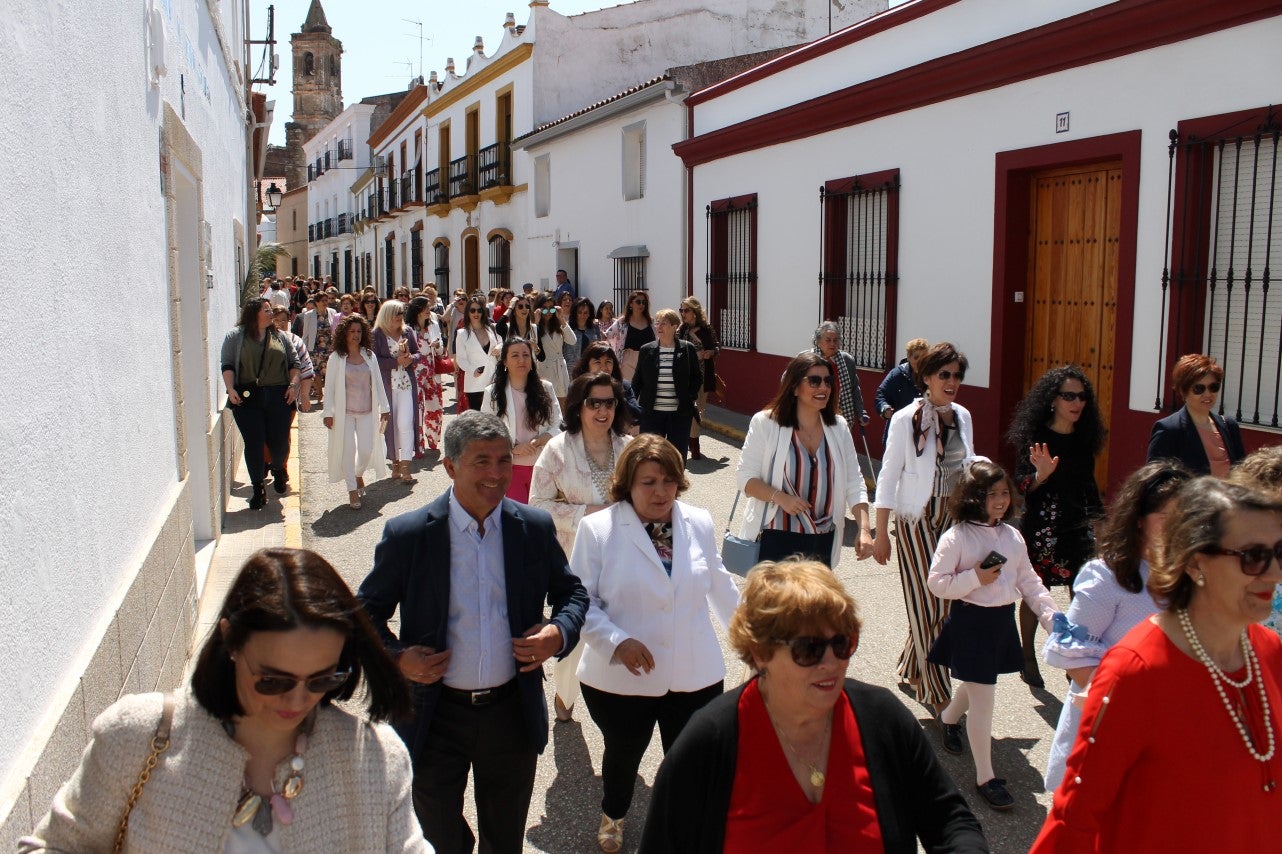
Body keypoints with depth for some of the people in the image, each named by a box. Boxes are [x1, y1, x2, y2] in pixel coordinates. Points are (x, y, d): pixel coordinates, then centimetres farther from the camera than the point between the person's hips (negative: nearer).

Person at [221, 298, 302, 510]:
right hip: (247, 398, -2)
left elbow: (294, 362, 15)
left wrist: (293, 384, 0)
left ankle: (279, 469, 35)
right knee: (253, 444, -2)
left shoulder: (279, 337, 14)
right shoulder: (235, 337, 5)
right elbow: (227, 365, 1)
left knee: (280, 442, 2)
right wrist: (230, 389, -12)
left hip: (278, 397, 2)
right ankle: (258, 488, 9)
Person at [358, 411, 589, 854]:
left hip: (512, 713, 2)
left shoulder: (536, 528, -5)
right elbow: (368, 609, -1)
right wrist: (395, 656, -18)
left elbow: (572, 593, 7)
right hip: (437, 715, -2)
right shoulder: (407, 534, -11)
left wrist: (560, 634, -13)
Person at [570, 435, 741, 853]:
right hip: (621, 678, -1)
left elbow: (718, 583, 15)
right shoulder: (597, 529, -12)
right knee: (623, 756, 22)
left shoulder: (699, 523, 0)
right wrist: (617, 641, -22)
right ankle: (612, 815, 53)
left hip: (696, 676, 2)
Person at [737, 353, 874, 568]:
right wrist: (780, 497, -21)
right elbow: (746, 477, -5)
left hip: (823, 542, 4)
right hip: (776, 539, -4)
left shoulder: (838, 427, 5)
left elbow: (854, 483, 3)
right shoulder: (766, 423, -7)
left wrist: (864, 529, -9)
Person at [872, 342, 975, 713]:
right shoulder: (906, 419, -11)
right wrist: (881, 534, -10)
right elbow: (888, 477, -9)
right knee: (931, 603, -3)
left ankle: (911, 671, 28)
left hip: (953, 517, 5)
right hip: (917, 519, -5)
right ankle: (939, 696, 6)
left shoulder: (962, 417, 6)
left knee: (942, 599, 9)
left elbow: (967, 469, 14)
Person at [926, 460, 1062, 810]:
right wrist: (975, 578, -22)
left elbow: (1029, 581, 10)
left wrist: (1052, 614, 0)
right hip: (970, 621, -6)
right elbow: (936, 583, -15)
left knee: (975, 684, 25)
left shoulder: (1013, 537, 3)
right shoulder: (956, 538, -15)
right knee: (983, 698, -5)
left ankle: (949, 717, 58)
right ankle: (985, 777, 6)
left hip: (1003, 619, 7)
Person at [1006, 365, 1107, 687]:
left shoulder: (1084, 438, 7)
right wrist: (1040, 474, -30)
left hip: (1079, 527, 4)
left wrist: (1098, 519, 17)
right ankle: (1028, 659, 23)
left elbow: (1088, 484, 17)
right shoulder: (1035, 437, -9)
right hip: (1041, 527, -4)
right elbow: (1021, 485, -11)